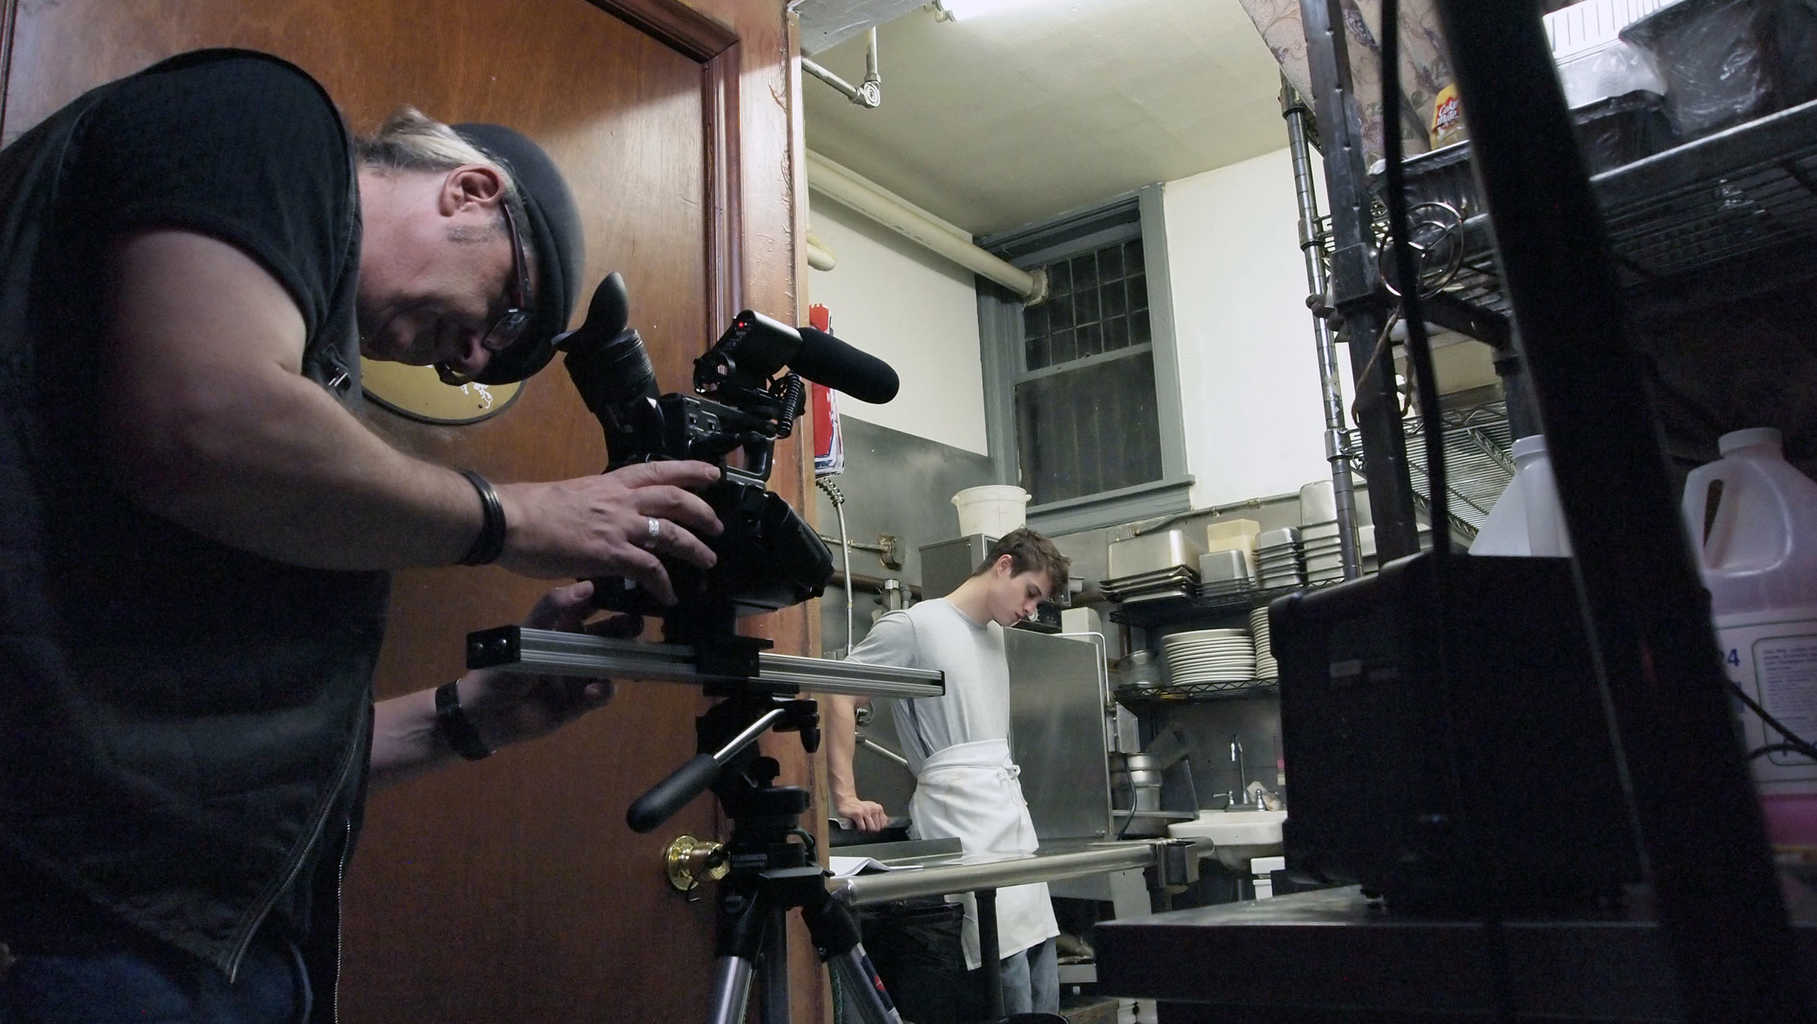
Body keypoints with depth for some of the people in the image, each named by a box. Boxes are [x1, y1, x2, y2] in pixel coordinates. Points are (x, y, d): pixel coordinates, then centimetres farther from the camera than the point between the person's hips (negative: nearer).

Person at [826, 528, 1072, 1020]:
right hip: (965, 829, -8)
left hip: (1012, 812, 8)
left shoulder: (996, 634, 19)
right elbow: (840, 696, -10)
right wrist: (846, 797, -16)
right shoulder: (915, 625, -6)